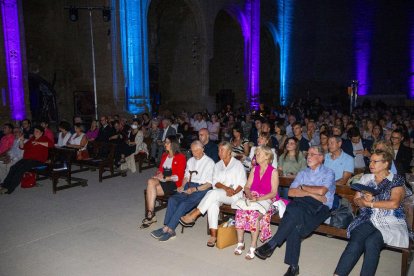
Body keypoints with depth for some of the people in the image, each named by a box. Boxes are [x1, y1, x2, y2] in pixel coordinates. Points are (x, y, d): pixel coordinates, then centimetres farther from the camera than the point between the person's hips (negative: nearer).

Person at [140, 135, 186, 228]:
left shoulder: (181, 157, -3)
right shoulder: (164, 155, 18)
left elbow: (179, 176, -9)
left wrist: (165, 178, -15)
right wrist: (159, 174, -5)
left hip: (173, 183, -6)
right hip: (162, 180, 6)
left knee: (150, 190, -26)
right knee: (151, 182, -28)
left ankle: (150, 214, -15)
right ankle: (150, 214, -25)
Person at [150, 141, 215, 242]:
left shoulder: (209, 162, -2)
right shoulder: (190, 160, 18)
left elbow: (209, 184, -6)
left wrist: (194, 189, -17)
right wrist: (182, 186, 2)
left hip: (202, 189, -6)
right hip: (189, 186, 6)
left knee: (184, 203, -29)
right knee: (172, 199, -21)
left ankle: (167, 229, -25)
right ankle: (169, 229, -24)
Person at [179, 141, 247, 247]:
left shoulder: (237, 164, 6)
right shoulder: (217, 165, 19)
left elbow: (242, 183, -1)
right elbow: (215, 183, 6)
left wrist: (234, 192, -19)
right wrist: (226, 188, -13)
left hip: (234, 196, -4)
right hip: (219, 195, 4)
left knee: (213, 193, -33)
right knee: (212, 204, -32)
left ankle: (193, 216, -28)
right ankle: (213, 235, -30)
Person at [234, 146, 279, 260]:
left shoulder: (273, 172, -4)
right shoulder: (254, 169, 13)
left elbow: (274, 193, -9)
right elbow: (247, 187, 12)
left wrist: (258, 199, -20)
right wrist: (250, 195, -10)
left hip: (266, 200, -4)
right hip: (252, 197, 5)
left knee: (255, 214, -34)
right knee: (240, 211, -26)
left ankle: (253, 246, -24)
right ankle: (240, 243, -16)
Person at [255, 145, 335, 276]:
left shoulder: (328, 173, 9)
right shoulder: (302, 173, 23)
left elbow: (321, 191, -11)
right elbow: (291, 192, 8)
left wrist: (302, 187, 3)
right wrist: (312, 193, -5)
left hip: (319, 208, -3)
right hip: (301, 204, 4)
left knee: (296, 211, -35)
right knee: (295, 225, -31)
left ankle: (272, 244, -26)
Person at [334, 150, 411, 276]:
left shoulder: (397, 180, 3)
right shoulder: (366, 178, 16)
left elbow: (394, 203, -11)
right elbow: (356, 199, 13)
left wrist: (370, 203, -6)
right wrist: (364, 201, -9)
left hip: (391, 223, -2)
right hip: (369, 220, 2)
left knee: (371, 242, -31)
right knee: (355, 240, -26)